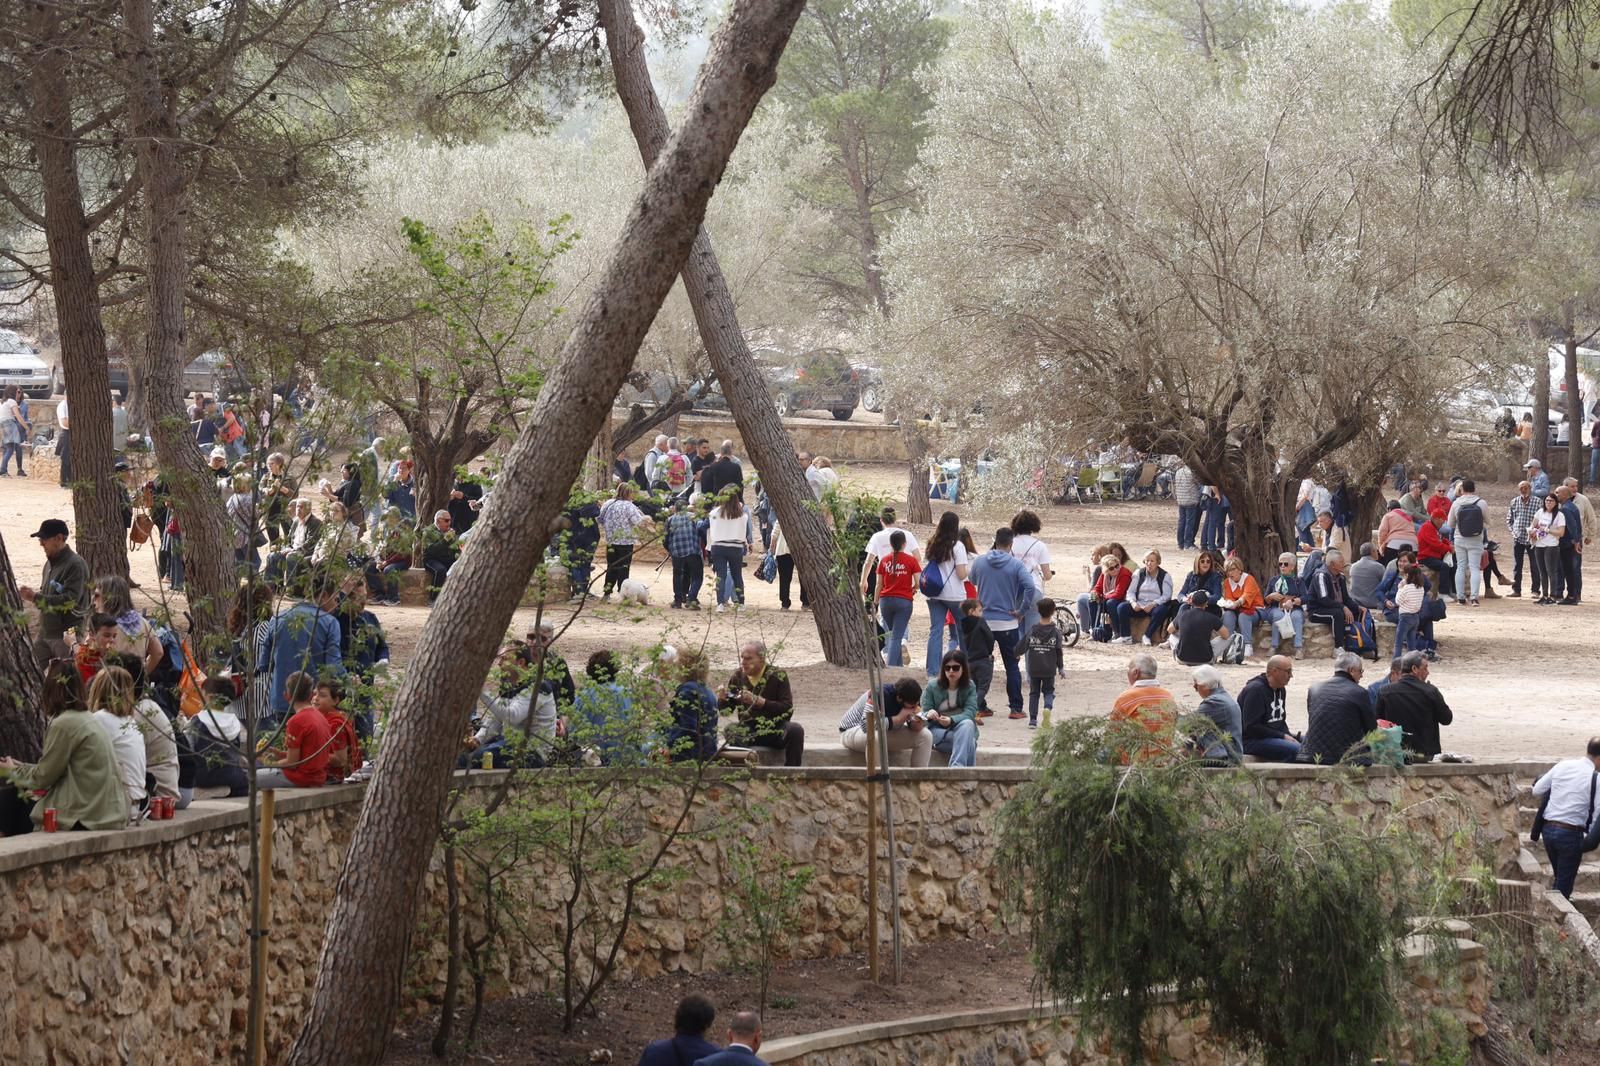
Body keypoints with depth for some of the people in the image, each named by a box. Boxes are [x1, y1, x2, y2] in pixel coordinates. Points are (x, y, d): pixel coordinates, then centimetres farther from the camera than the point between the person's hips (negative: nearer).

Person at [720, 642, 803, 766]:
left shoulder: (777, 676, -4)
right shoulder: (738, 676, 7)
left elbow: (787, 709, -14)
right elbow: (726, 709, 11)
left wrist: (759, 701, -25)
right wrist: (722, 699, -13)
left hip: (775, 730, -2)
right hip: (748, 732, 2)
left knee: (795, 730, -32)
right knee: (730, 730, -31)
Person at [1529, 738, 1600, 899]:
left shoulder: (1562, 766, 3)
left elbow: (1537, 790, 10)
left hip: (1548, 830, 5)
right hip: (1571, 834, -5)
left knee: (1560, 877, 22)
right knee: (1564, 885, 4)